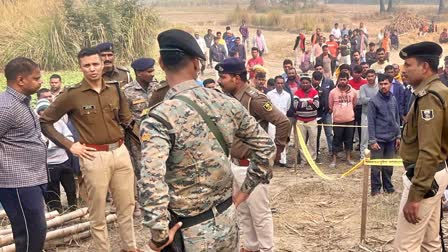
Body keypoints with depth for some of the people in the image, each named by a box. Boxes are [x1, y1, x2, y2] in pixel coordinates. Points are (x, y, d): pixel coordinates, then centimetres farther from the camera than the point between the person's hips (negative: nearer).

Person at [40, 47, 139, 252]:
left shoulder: (115, 89, 6)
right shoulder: (72, 94, -7)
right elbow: (44, 121, -2)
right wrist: (69, 145, -6)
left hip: (120, 152, 5)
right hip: (95, 157, -4)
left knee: (126, 205, 15)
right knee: (98, 211, 7)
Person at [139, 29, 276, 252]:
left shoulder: (159, 118, -20)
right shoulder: (226, 104, -3)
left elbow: (151, 182, -33)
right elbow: (266, 147, 7)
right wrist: (245, 191, 13)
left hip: (190, 232, -5)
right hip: (227, 220, 5)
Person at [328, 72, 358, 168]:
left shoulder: (353, 92, -1)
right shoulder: (333, 92, -7)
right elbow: (330, 106, 5)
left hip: (350, 119, 2)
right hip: (337, 120, -2)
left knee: (349, 139, 12)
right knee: (336, 140, 4)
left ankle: (348, 158, 26)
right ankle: (334, 160, 11)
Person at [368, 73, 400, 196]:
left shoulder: (393, 99, 5)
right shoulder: (374, 100, -9)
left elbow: (397, 119, 13)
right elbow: (371, 122, -10)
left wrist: (398, 136, 10)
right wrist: (372, 140, -13)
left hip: (391, 139, 5)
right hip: (378, 139, -5)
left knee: (389, 165, 13)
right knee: (376, 166, 1)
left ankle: (388, 187, 27)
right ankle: (375, 189, 12)